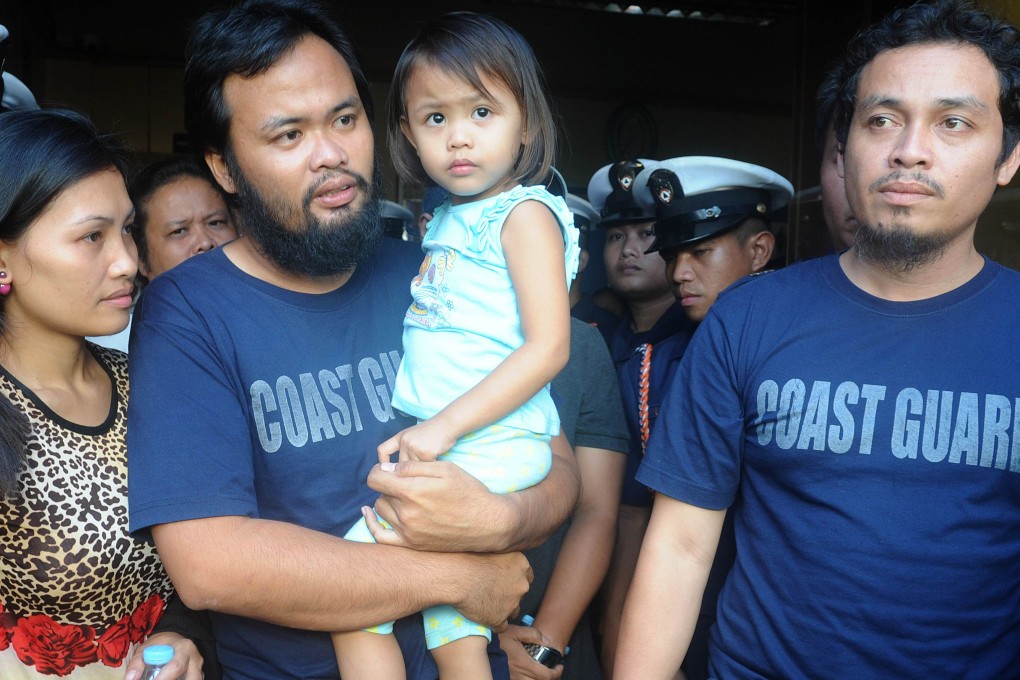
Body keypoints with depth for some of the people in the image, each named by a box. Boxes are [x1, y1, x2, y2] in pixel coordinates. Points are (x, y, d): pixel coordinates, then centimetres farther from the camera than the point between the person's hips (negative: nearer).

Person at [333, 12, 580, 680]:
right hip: (445, 446, 8)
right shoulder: (443, 219, 14)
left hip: (491, 449, -8)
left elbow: (548, 346, -17)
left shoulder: (525, 214, -8)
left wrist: (446, 426, -20)